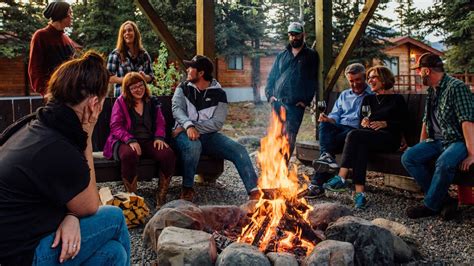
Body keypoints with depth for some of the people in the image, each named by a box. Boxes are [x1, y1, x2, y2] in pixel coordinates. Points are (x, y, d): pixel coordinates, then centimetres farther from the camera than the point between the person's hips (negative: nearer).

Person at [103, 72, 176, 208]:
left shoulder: (152, 102, 17)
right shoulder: (121, 102, 6)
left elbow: (160, 123, 15)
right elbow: (115, 126, -3)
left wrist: (159, 137, -7)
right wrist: (130, 140, -20)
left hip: (149, 141, 3)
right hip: (126, 142, -3)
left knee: (168, 154, -28)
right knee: (129, 155, -40)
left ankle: (161, 198, -17)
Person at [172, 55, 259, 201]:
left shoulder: (218, 93, 3)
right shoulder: (183, 88, 7)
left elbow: (217, 123, -6)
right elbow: (177, 109, -11)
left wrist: (195, 127, -19)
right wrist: (189, 126, -31)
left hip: (208, 135, 2)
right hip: (186, 133, -1)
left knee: (239, 150, -18)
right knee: (194, 146, -37)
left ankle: (254, 191, -22)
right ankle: (187, 188, -17)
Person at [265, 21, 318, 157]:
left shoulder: (311, 55, 7)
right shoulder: (282, 55, 19)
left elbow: (313, 80, 0)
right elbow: (271, 76, 18)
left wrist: (306, 100, -9)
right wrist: (269, 94, 3)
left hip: (296, 105, -3)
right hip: (278, 102, 3)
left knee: (290, 138, -4)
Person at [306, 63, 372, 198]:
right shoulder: (344, 95, 28)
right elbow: (335, 116, 18)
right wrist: (328, 119, -6)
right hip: (339, 128, 4)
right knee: (324, 124, -28)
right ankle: (327, 156, -52)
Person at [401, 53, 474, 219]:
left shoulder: (456, 87, -14)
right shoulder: (431, 90, 14)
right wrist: (421, 148, 15)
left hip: (457, 140, -8)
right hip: (436, 141, 8)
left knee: (444, 163, -38)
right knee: (408, 158, -15)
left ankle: (431, 206, -17)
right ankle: (444, 200, -12)